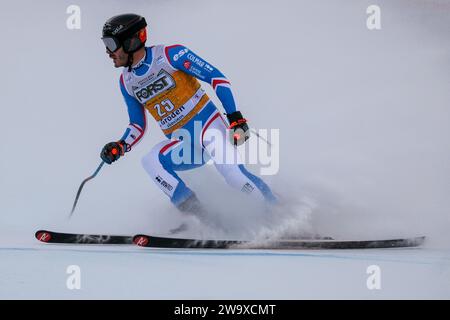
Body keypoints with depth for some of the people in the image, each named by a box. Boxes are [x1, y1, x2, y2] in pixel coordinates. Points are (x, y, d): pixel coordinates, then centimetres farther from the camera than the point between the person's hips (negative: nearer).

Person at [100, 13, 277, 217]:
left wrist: (235, 117, -19)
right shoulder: (126, 82, 9)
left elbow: (216, 77, -10)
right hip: (181, 144, 5)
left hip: (206, 124, -5)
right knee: (150, 162, -24)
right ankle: (198, 216, -20)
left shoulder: (169, 55, -10)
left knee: (229, 168, -31)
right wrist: (120, 147, -1)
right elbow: (138, 126, 19)